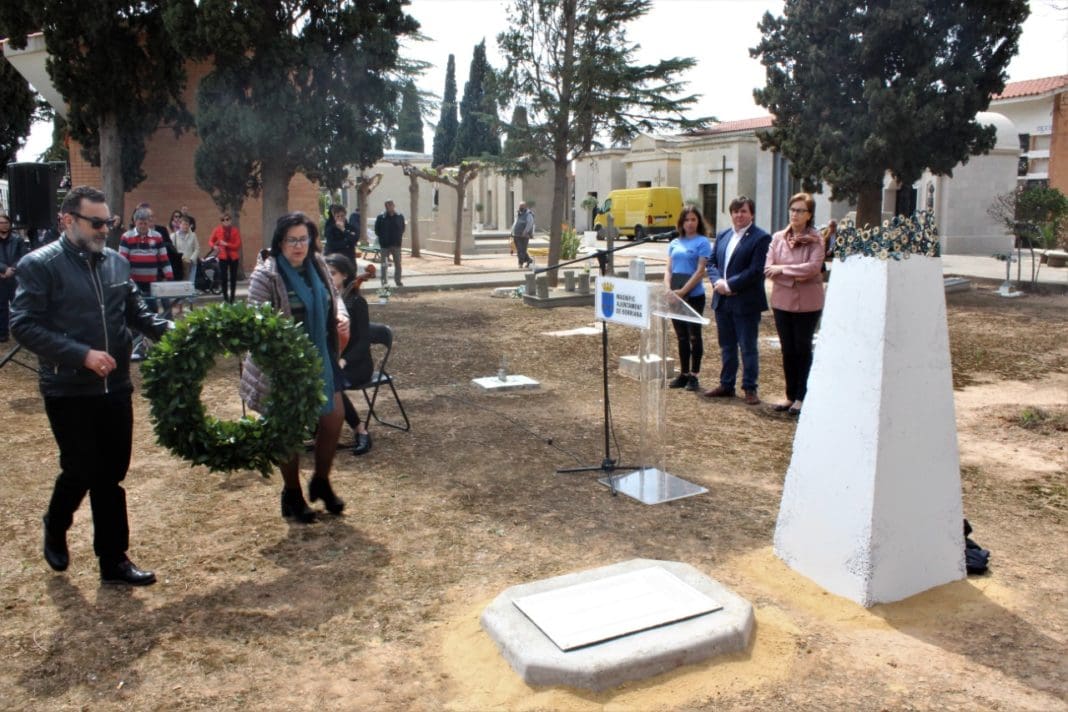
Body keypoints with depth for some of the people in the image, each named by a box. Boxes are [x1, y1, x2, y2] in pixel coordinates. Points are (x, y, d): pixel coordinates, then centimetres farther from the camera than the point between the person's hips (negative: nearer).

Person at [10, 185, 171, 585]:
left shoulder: (117, 263, 7)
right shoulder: (39, 265, -8)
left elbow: (137, 313, 13)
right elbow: (24, 326, -14)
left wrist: (173, 331, -6)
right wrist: (83, 354, -23)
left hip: (116, 388, 5)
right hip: (69, 392, -5)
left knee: (111, 474, 11)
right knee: (82, 470, 0)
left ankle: (114, 560, 27)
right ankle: (55, 528, 30)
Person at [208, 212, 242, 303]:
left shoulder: (235, 231, -3)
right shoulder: (217, 230, -1)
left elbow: (237, 245, -7)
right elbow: (210, 241, 5)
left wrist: (226, 244, -19)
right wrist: (214, 246, -17)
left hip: (233, 257, 0)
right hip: (223, 257, 0)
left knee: (233, 278, 6)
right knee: (224, 278, -3)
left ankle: (232, 298, 18)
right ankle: (225, 298, 6)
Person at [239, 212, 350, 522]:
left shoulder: (318, 265, 3)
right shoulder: (266, 274, -16)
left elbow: (333, 296, 17)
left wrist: (341, 316, -3)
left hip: (320, 358, 6)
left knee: (333, 418, 9)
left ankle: (321, 482, 33)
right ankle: (292, 496, 27)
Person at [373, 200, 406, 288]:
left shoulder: (400, 217, 1)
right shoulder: (381, 217, -7)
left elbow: (402, 228, 13)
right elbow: (377, 230, 0)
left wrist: (399, 237, 4)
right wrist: (382, 238, -4)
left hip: (396, 244, 3)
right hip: (385, 245, -3)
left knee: (398, 264, 10)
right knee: (384, 265, -1)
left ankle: (398, 281, 22)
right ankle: (384, 282, 4)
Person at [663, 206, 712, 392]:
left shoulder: (702, 242, -4)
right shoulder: (674, 243, 11)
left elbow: (700, 271, -11)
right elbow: (668, 269, 9)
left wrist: (683, 291, -17)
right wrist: (668, 289, -7)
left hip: (694, 295, -5)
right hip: (675, 296, 5)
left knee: (694, 335, 2)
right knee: (681, 336, 11)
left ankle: (694, 375, 9)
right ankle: (683, 373, 19)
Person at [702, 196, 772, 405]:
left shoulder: (761, 237, -9)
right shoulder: (722, 235, 13)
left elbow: (756, 270, -16)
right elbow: (711, 262, 13)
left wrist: (729, 285, -17)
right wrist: (717, 282, -6)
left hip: (746, 303, -6)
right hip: (722, 301, 6)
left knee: (748, 347, 2)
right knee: (726, 346, 15)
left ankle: (750, 388, 12)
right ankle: (726, 385, 26)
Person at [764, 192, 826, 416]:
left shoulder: (815, 240, -6)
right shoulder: (778, 238, 5)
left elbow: (813, 268, -19)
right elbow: (768, 269, -2)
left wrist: (782, 268, -12)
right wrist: (793, 278, -14)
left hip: (807, 303, -4)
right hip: (782, 301, 4)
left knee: (803, 349, 6)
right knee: (787, 350, 10)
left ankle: (801, 398, 15)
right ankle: (790, 396, 21)